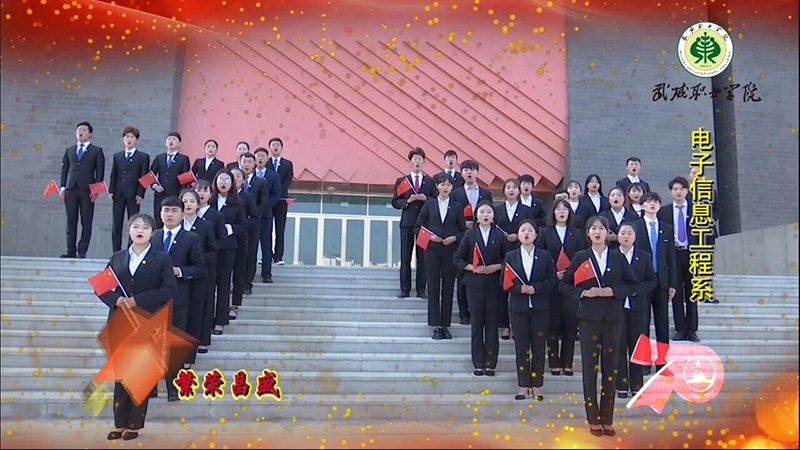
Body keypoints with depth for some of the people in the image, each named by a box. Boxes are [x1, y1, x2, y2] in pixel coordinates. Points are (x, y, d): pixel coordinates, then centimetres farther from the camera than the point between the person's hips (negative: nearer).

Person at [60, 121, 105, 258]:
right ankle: (71, 251, 6)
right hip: (70, 189, 3)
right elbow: (64, 169, 16)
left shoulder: (97, 151, 8)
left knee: (86, 222, -3)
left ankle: (82, 251, 1)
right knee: (71, 221, 3)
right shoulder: (69, 150, 18)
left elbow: (100, 171, 2)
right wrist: (63, 187, 5)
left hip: (87, 190, -3)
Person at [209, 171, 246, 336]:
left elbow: (243, 227, 3)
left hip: (227, 247, 0)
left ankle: (220, 321, 9)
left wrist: (229, 228, -13)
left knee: (224, 282, 3)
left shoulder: (237, 203, 5)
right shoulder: (208, 201, 5)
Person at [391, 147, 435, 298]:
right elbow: (394, 202, 6)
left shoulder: (430, 181, 8)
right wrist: (407, 201, -11)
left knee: (423, 257, 2)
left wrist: (426, 198, -11)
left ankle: (421, 289, 7)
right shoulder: (402, 181, 9)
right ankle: (405, 289, 7)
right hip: (407, 223, 0)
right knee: (405, 258, 1)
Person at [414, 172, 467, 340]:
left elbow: (463, 230, 8)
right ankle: (436, 326, 6)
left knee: (448, 288, 3)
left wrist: (454, 238, -10)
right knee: (433, 287, 0)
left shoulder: (457, 207, 7)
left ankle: (445, 325, 11)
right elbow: (418, 226, 6)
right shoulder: (429, 204, 6)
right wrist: (429, 236, -9)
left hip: (450, 251, 1)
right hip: (432, 250, 0)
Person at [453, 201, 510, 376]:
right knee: (476, 324, 4)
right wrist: (472, 268, -12)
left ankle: (490, 363, 12)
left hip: (494, 284, 0)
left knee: (492, 324, 3)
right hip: (474, 284, 0)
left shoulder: (499, 235, 5)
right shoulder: (470, 234, 3)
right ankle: (478, 363, 12)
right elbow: (457, 258, 2)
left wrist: (497, 267, -12)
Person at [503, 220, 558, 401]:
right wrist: (519, 288, -16)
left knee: (538, 347, 4)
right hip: (518, 308, 0)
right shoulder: (510, 256, 5)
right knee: (521, 347, 4)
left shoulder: (545, 255, 5)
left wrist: (536, 288, -15)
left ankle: (537, 386, 15)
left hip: (540, 308, 0)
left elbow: (553, 280, -1)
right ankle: (523, 386, 13)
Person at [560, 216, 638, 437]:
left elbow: (633, 285, 8)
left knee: (610, 368, 6)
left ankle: (607, 419, 16)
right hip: (589, 317, -1)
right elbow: (564, 284, 4)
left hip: (613, 318, 1)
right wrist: (584, 292, -11)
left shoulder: (619, 258, 6)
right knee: (590, 367, 2)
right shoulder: (580, 257, 3)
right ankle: (593, 419, 11)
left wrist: (614, 291, -8)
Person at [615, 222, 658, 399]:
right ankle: (621, 385, 10)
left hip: (637, 306, 1)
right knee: (619, 346, 2)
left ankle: (636, 385, 14)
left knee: (636, 346, 5)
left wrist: (637, 290, -10)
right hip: (616, 306, -1)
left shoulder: (644, 257, 7)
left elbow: (652, 280, 5)